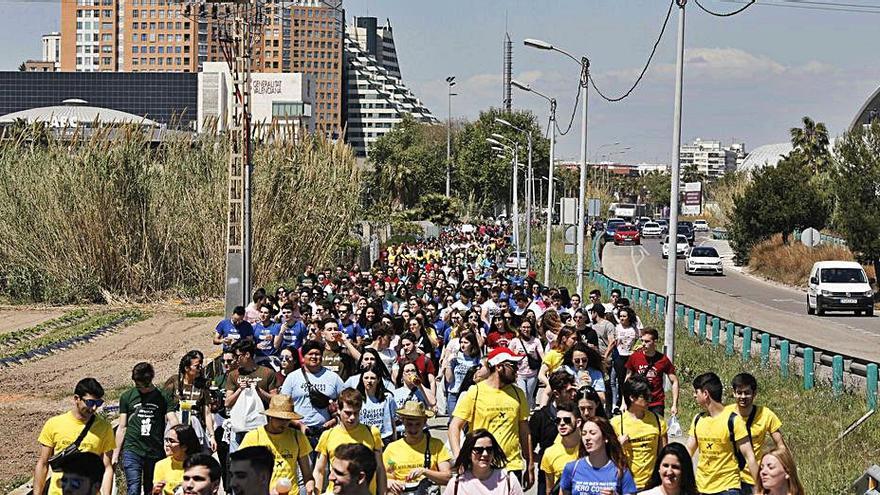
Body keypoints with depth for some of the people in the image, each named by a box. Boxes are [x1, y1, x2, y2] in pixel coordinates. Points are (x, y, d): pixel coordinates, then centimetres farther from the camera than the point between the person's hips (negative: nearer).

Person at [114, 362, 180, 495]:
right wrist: (115, 454, 9)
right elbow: (122, 428, 12)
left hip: (156, 453, 1)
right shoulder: (127, 397, 8)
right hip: (132, 450, -1)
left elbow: (173, 422, -3)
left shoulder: (163, 397, 5)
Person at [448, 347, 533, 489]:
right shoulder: (474, 393, -3)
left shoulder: (517, 393, 9)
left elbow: (524, 431, 14)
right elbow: (455, 427, -5)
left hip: (513, 467, 3)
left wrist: (530, 467, 13)